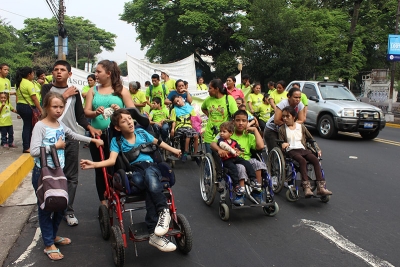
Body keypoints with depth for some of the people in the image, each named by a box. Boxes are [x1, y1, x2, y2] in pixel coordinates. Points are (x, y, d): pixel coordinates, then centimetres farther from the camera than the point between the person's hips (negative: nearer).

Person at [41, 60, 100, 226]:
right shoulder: (47, 89, 8)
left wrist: (90, 127, -5)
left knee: (71, 177, 4)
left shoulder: (74, 92, 12)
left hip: (71, 138, 2)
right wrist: (65, 95, -4)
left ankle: (69, 211, 12)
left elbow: (80, 115, 11)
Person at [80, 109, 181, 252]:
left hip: (150, 166, 2)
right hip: (133, 171, -2)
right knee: (152, 185, -36)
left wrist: (174, 150, 38)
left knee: (149, 174, -39)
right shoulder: (116, 141, 8)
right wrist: (93, 164, -23)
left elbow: (157, 142, 32)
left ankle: (163, 211, -34)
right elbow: (112, 160, -6)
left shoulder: (141, 132, 16)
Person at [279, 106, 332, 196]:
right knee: (302, 161, -36)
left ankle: (321, 187, -32)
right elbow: (281, 143, 10)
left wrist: (318, 149, 13)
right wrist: (283, 145, -14)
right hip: (291, 151, -3)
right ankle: (306, 187, -43)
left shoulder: (301, 126, 19)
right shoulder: (282, 129, 12)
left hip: (303, 149, 3)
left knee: (315, 160, -27)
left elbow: (311, 139, 24)